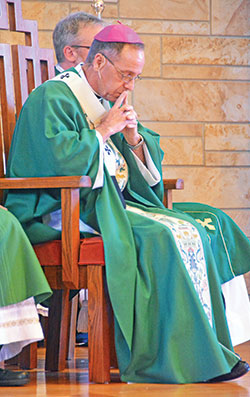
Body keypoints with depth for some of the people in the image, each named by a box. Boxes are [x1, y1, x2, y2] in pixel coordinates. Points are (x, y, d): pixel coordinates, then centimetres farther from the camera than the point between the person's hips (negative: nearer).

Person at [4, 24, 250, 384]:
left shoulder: (110, 101, 20)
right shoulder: (53, 97, -7)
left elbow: (151, 162, 21)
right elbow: (59, 158, -24)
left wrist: (135, 139, 0)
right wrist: (103, 130, -13)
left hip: (114, 203, 9)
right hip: (62, 213, -9)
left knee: (193, 232, -10)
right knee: (158, 238, -28)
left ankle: (209, 351, -14)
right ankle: (176, 357, -24)